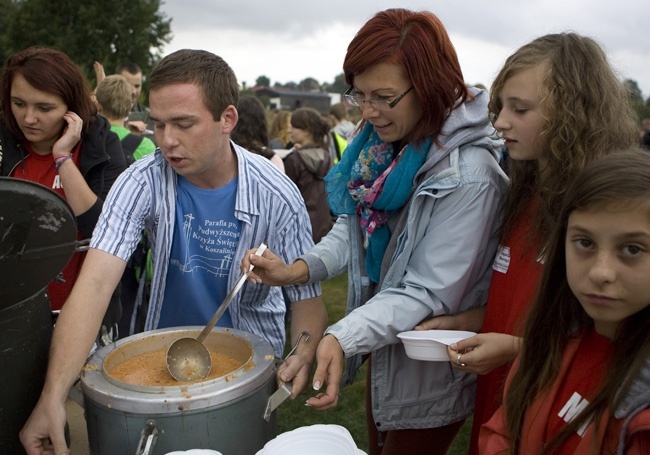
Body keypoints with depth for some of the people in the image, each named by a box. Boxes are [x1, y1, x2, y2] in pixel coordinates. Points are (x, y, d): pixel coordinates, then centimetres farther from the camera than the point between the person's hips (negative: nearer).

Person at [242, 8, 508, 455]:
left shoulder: (467, 175, -28)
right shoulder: (383, 142, -4)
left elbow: (427, 293, -28)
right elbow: (356, 228, 1)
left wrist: (342, 337, -39)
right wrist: (300, 269, -15)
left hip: (428, 378, -7)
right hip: (381, 347, 7)